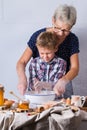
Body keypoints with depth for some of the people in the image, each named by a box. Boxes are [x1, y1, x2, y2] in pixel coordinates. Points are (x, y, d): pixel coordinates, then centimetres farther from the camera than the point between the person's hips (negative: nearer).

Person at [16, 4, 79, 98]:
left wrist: (63, 81, -28)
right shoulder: (38, 36, -9)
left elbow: (75, 68, -6)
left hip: (62, 87, 1)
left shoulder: (72, 40, -3)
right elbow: (22, 62, -7)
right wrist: (22, 78, -28)